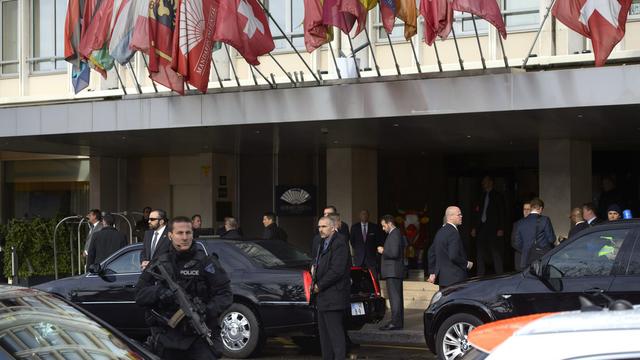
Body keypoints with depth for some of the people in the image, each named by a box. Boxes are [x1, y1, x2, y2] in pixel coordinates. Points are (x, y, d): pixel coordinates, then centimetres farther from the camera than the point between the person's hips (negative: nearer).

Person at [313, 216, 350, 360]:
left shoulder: (339, 244, -15)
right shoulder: (323, 243, 17)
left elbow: (336, 271, -21)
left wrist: (319, 286, -14)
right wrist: (315, 267, 4)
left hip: (333, 297, -10)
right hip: (323, 297, 10)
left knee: (335, 332, -8)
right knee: (324, 331, 15)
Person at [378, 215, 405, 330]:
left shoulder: (394, 235, -15)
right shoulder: (396, 234, 18)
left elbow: (394, 253, -23)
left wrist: (383, 251, -9)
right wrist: (384, 251, 13)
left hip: (393, 272, -11)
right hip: (395, 272, 11)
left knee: (394, 297, -11)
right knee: (397, 297, 13)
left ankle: (395, 322, -12)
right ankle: (398, 321, 18)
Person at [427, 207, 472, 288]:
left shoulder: (440, 231, 12)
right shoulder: (453, 233, -16)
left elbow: (431, 252, 18)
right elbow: (453, 256, -24)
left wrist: (432, 273, 22)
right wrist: (467, 264, -7)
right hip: (455, 279, -10)